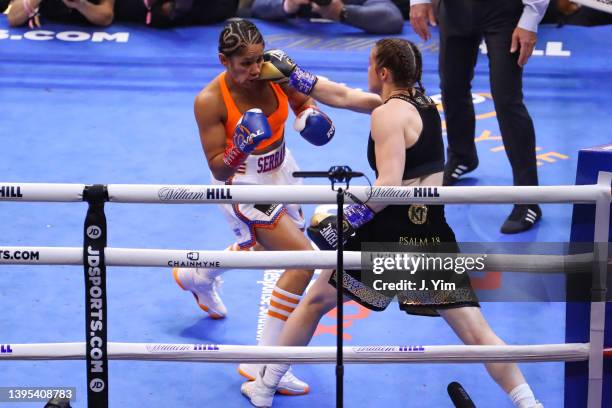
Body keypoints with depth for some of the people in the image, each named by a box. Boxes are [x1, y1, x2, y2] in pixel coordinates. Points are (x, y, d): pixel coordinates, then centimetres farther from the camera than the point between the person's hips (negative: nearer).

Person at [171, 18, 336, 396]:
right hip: (243, 188, -7)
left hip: (281, 174, 7)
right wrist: (240, 149, -43)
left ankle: (196, 276, 60)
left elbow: (303, 101, 3)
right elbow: (218, 170, -23)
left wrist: (311, 116, -19)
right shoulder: (210, 101, -28)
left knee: (267, 246, 31)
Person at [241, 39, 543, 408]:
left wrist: (346, 221, -13)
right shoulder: (419, 102, 15)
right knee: (474, 329, 1)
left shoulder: (388, 113, -9)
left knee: (316, 301, 15)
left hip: (392, 234, -6)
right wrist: (292, 73, 25)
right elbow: (342, 96, 23)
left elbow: (389, 184, -21)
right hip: (433, 237, 6)